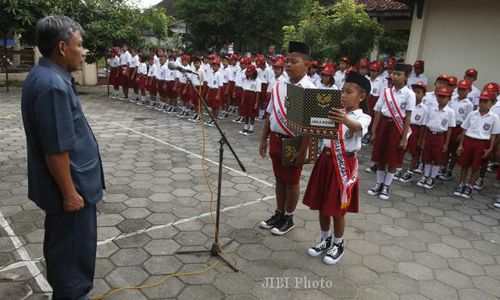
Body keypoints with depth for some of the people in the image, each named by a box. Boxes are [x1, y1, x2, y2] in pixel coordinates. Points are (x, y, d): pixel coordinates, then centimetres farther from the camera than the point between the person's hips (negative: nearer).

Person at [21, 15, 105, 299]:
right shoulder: (53, 85, -26)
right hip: (70, 184, -11)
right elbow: (56, 149, -26)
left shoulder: (43, 75, 7)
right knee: (74, 250, 6)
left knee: (62, 244, 24)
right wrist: (69, 192, -19)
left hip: (66, 183, 11)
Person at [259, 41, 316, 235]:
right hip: (276, 139, 6)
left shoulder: (309, 90, -16)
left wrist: (302, 151, -19)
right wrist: (264, 139, 10)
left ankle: (288, 218, 28)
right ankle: (279, 214, 35)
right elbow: (270, 115, 9)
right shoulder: (279, 86, 3)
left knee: (291, 182, 10)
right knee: (279, 179, 18)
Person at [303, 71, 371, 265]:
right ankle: (325, 240, 35)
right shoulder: (335, 114, 8)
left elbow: (357, 127, -33)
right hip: (325, 161, 6)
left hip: (344, 165, -5)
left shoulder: (363, 117, -9)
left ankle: (338, 245, 27)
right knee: (321, 205, 15)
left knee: (338, 208, 6)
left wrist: (346, 120, -55)